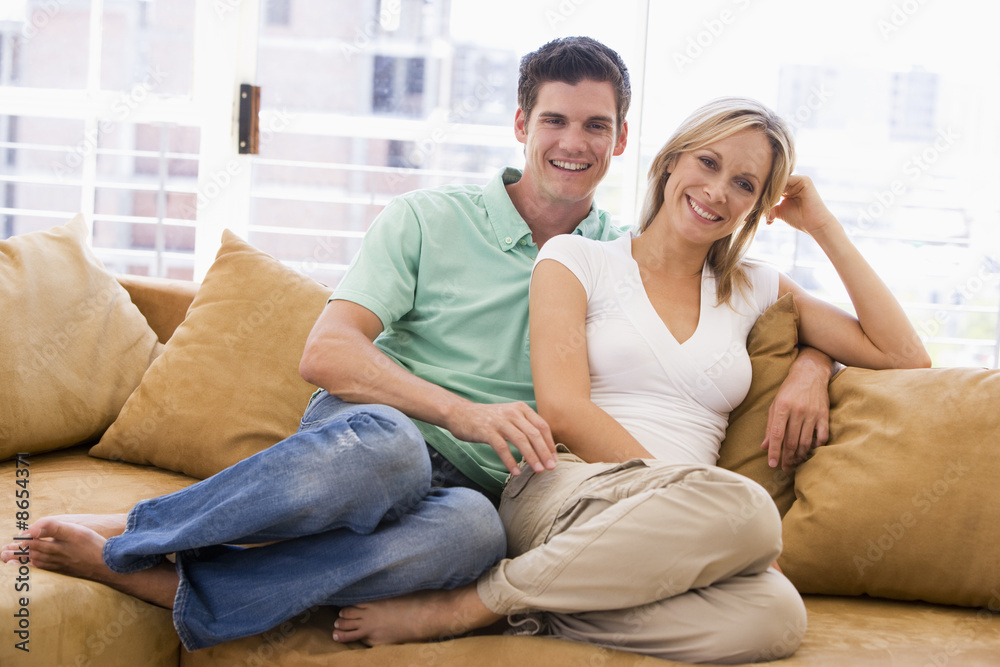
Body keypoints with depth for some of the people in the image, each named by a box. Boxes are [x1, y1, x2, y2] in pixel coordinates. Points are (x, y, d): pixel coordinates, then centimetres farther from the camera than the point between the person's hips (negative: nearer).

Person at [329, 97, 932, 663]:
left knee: (774, 614, -34)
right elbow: (563, 410, -3)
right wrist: (685, 492, -12)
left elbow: (905, 357, 19)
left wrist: (827, 230, 16)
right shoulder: (577, 259, 10)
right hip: (568, 490, -3)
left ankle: (516, 608, -23)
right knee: (749, 510, -36)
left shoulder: (756, 290, 22)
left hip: (679, 532, 3)